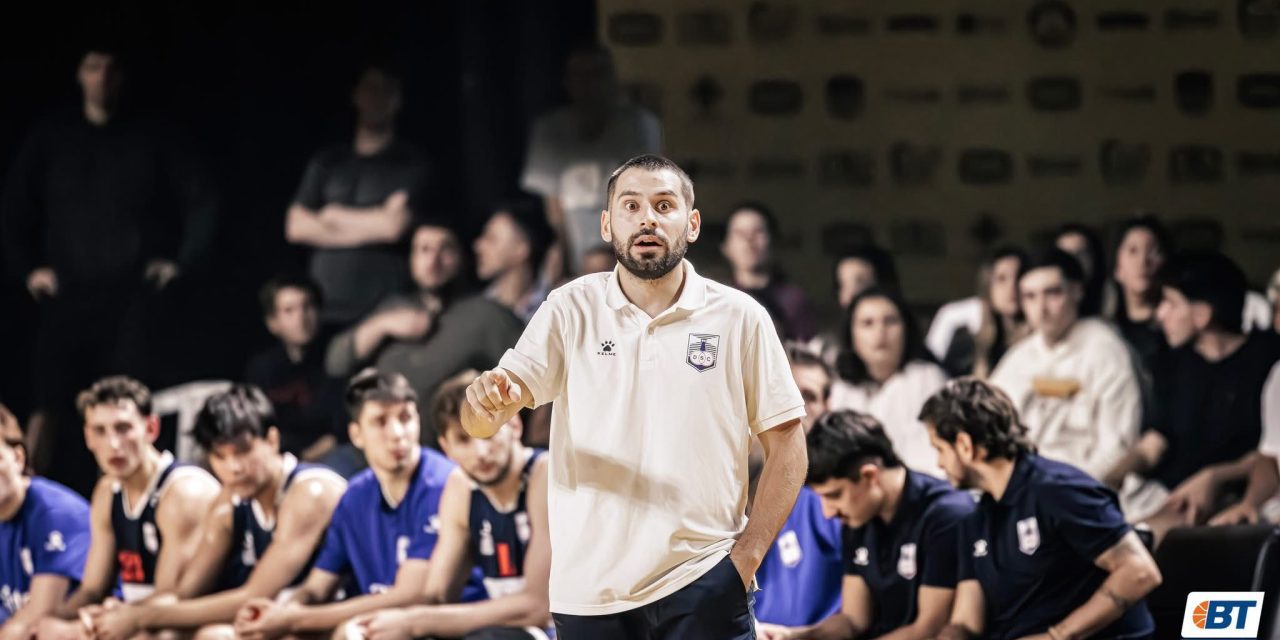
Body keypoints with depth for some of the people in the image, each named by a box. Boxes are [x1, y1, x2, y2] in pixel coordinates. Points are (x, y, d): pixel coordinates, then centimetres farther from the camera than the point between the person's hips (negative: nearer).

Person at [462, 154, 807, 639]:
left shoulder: (739, 317, 1)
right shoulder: (571, 309, 2)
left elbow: (786, 444, 4)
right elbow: (478, 424, -5)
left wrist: (747, 556, -6)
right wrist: (491, 400, -30)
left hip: (704, 585, -1)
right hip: (588, 593, 1)